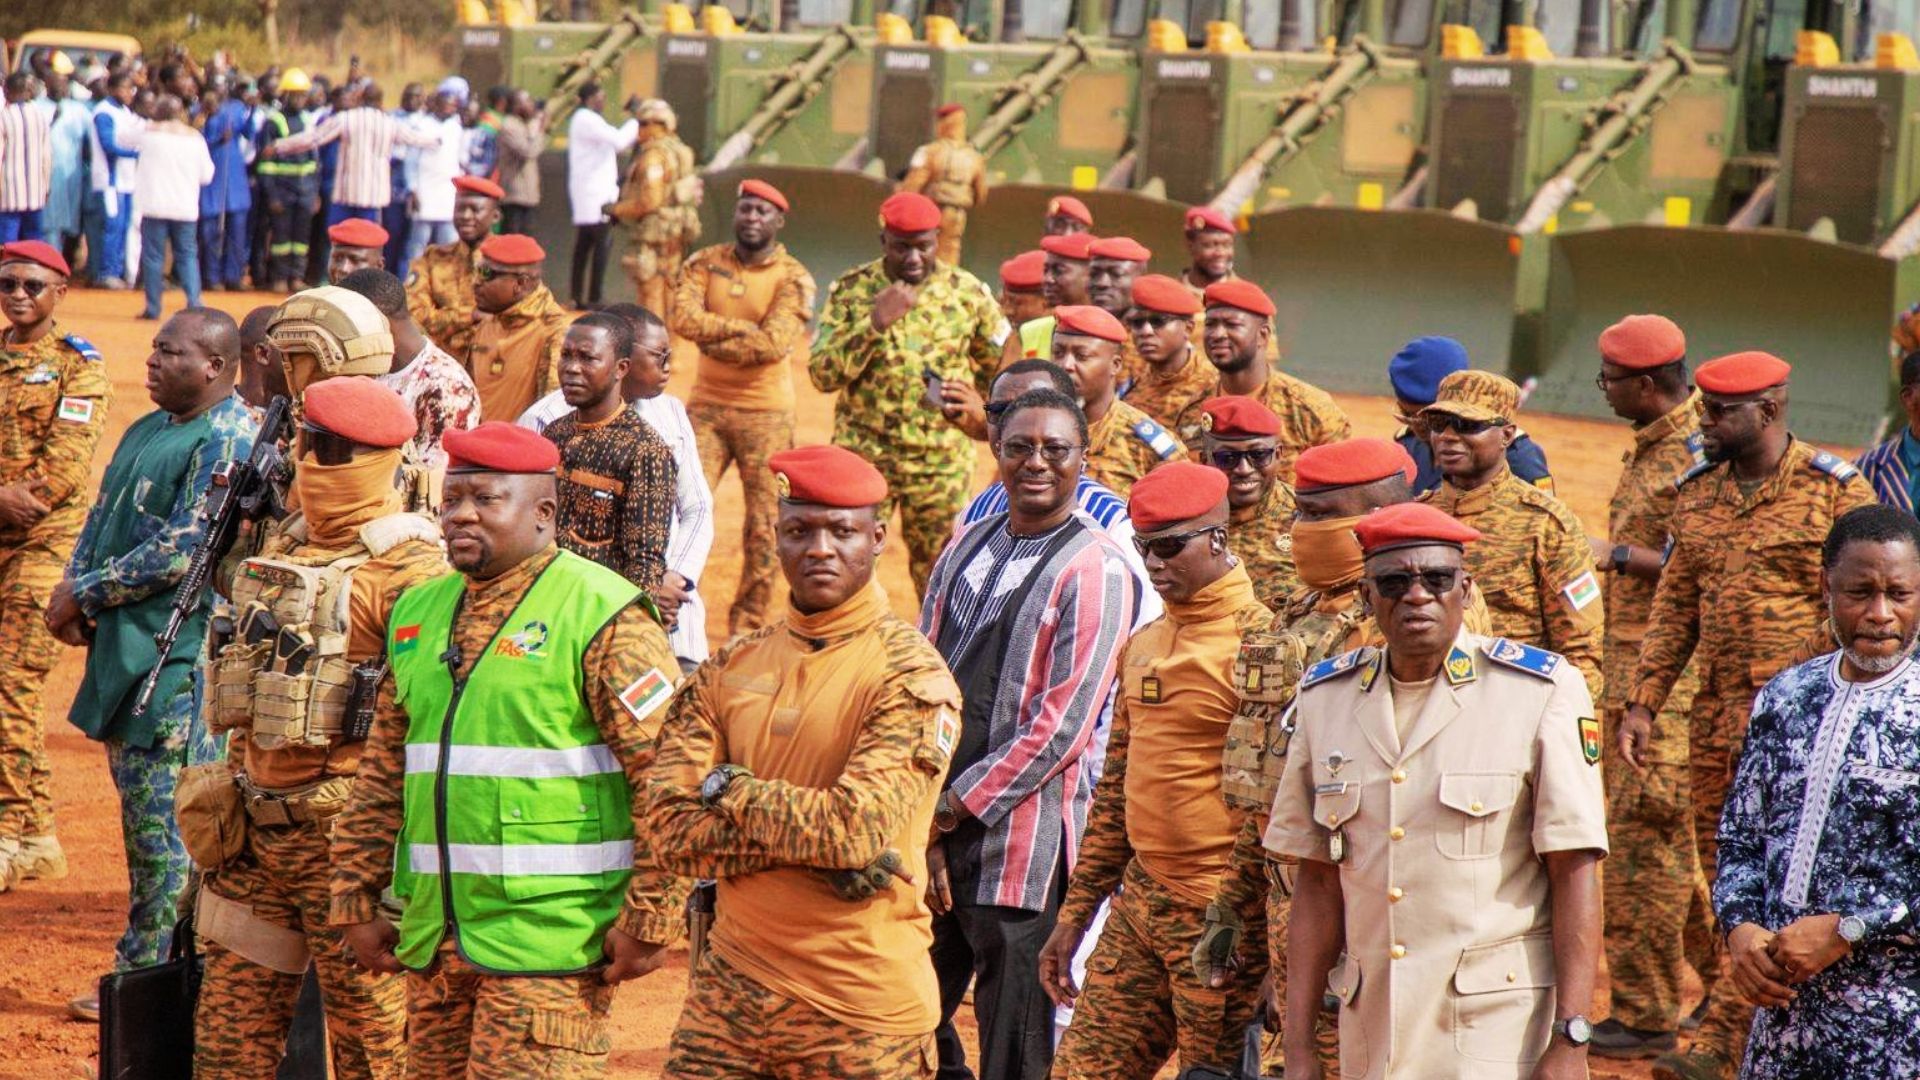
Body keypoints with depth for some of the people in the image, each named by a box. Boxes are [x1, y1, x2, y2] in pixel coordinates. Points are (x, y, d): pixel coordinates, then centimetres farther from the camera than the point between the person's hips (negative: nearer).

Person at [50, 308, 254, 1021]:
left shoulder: (229, 442, -13)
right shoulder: (148, 429, 17)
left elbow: (181, 552, -19)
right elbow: (101, 519, 18)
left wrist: (83, 594, -12)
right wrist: (72, 598, 0)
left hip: (176, 659, -10)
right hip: (124, 646, 10)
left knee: (161, 820, -5)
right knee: (140, 808, 15)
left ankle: (147, 975, 2)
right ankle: (143, 963, 23)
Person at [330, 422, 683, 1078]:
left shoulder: (600, 616, -8)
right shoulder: (417, 614, 14)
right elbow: (383, 773, 20)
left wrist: (650, 920, -15)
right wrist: (355, 901, 15)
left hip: (548, 942, -7)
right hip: (435, 938, 7)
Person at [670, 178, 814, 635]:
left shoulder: (792, 278, -4)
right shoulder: (705, 263, 5)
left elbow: (774, 344, -18)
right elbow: (684, 318, -11)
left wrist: (715, 338, -12)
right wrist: (744, 329, -16)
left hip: (766, 415, -2)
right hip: (707, 407, 2)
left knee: (764, 527, 2)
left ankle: (747, 628, 12)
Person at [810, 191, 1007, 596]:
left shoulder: (967, 292, -1)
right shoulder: (851, 290, -3)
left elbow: (1000, 365, 14)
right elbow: (822, 374, -11)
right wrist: (875, 323, -21)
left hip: (942, 460, 1)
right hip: (864, 455, -1)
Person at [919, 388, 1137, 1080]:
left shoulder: (1096, 571, -8)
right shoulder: (967, 549, 12)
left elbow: (1061, 725, -13)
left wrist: (953, 809, -11)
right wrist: (922, 827, -2)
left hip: (1018, 844, -6)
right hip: (934, 831, 6)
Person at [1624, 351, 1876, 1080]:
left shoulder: (1836, 493, -5)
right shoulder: (1698, 495, 11)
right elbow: (1675, 608, 16)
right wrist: (1642, 702, 10)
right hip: (1715, 714, 6)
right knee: (1724, 875, 9)